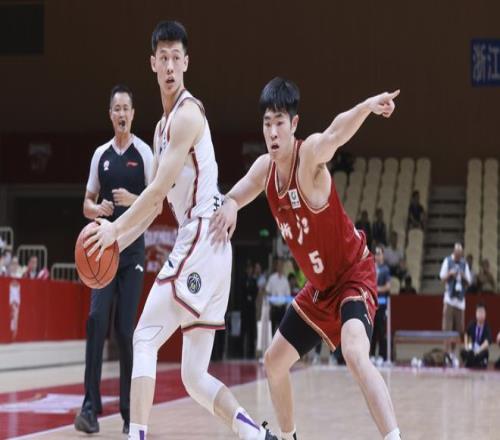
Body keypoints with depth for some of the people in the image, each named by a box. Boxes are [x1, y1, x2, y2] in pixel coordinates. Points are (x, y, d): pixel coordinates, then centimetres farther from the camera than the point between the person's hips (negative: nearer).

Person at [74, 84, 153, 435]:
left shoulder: (144, 153, 0)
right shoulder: (100, 154, 10)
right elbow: (87, 205, 14)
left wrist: (133, 200, -23)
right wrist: (97, 209, -8)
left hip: (133, 248, -3)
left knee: (126, 327, -4)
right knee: (97, 319, -11)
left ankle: (130, 410, 5)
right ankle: (91, 406, -12)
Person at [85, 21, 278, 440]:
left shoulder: (188, 114, -9)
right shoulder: (162, 127, 20)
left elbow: (159, 189, -15)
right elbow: (157, 203, 25)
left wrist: (115, 229, -8)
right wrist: (117, 243, 16)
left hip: (204, 240, -10)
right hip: (197, 243, 10)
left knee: (145, 339, -11)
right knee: (195, 377, 7)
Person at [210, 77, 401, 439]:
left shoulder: (310, 153, -26)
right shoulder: (265, 168, -4)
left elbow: (335, 135, -46)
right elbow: (233, 197, 7)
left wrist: (369, 106, -68)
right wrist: (228, 207, -19)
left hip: (354, 276, -9)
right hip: (318, 287, 9)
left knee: (355, 352, -35)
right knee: (274, 362, 18)